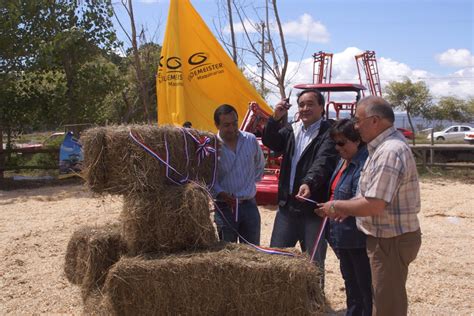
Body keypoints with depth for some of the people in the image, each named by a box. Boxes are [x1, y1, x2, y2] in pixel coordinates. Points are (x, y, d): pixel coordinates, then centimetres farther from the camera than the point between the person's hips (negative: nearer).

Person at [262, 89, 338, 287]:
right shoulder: (291, 130, 13)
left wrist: (309, 183, -40)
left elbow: (323, 162, -22)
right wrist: (275, 119, -14)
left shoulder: (328, 133, -8)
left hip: (314, 208, -6)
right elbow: (270, 142, 2)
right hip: (287, 205, 6)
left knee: (314, 263, 6)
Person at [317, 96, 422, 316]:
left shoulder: (390, 152, -25)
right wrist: (348, 207, 7)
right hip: (387, 236, 10)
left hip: (391, 240, -10)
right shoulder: (385, 145, 8)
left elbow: (374, 206, -28)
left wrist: (337, 207, -14)